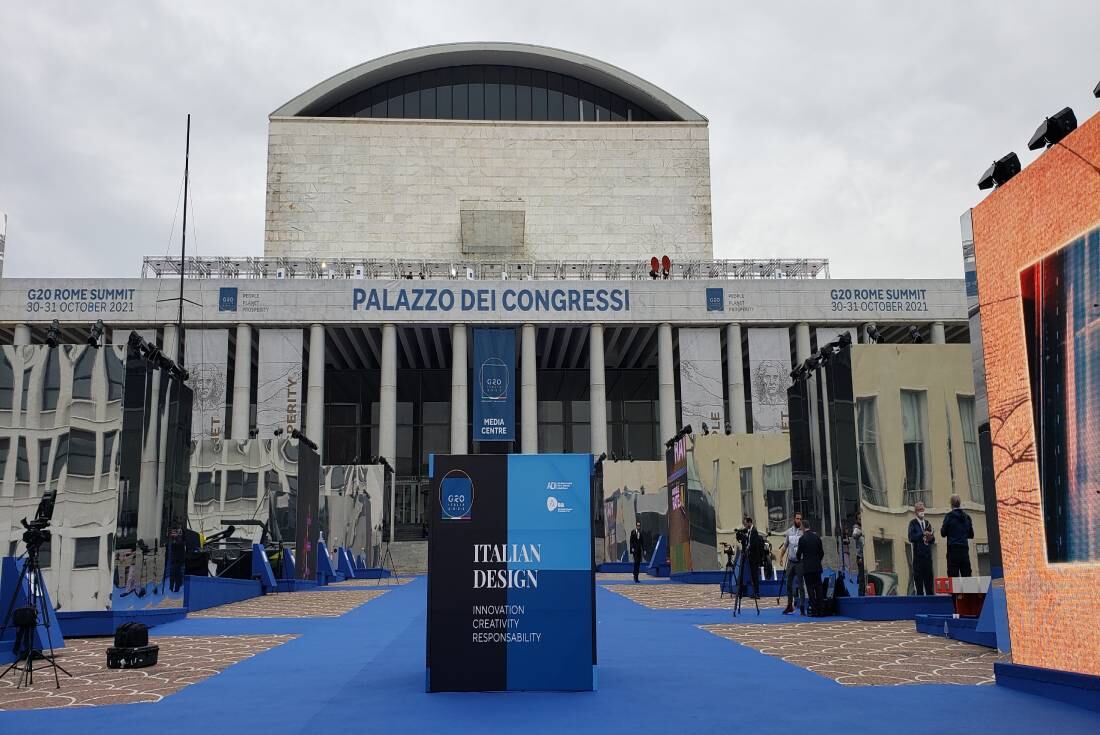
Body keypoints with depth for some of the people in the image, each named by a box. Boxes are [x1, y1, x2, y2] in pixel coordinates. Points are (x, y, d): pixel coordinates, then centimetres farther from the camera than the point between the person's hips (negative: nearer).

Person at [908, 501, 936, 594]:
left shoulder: (927, 524, 17)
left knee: (929, 577, 4)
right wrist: (922, 534, -18)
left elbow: (933, 540, 16)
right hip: (918, 554, -5)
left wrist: (931, 538, -6)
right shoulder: (913, 523, 1)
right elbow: (911, 538, -11)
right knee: (918, 577, -5)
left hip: (927, 554, 5)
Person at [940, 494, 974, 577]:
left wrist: (941, 529, 17)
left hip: (953, 549, -4)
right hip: (965, 549, 4)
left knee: (953, 575, -6)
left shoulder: (949, 516, -5)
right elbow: (971, 535, 16)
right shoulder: (966, 517, 9)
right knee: (966, 574, 5)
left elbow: (943, 533, -3)